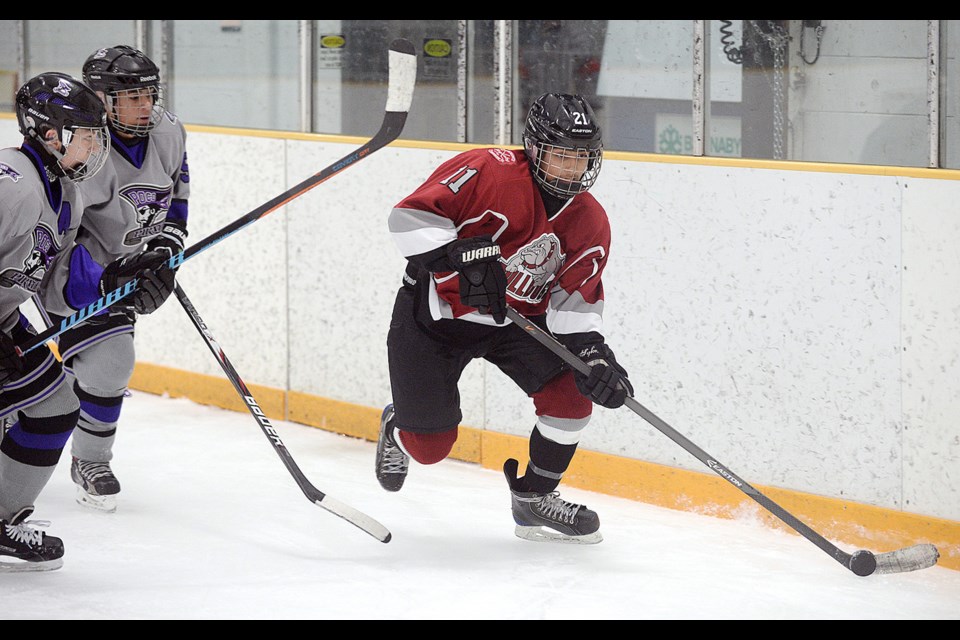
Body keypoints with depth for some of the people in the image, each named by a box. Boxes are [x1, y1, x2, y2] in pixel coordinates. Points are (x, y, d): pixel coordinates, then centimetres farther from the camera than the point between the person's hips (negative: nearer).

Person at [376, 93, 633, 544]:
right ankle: (400, 429, 38)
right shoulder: (486, 171, -24)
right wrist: (460, 260, -41)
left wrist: (591, 350, -25)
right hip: (434, 311, -4)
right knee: (430, 447, -2)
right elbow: (410, 215, -27)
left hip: (515, 319, 4)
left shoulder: (591, 224, -7)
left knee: (574, 391, -18)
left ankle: (535, 498, 4)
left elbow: (574, 300, -6)